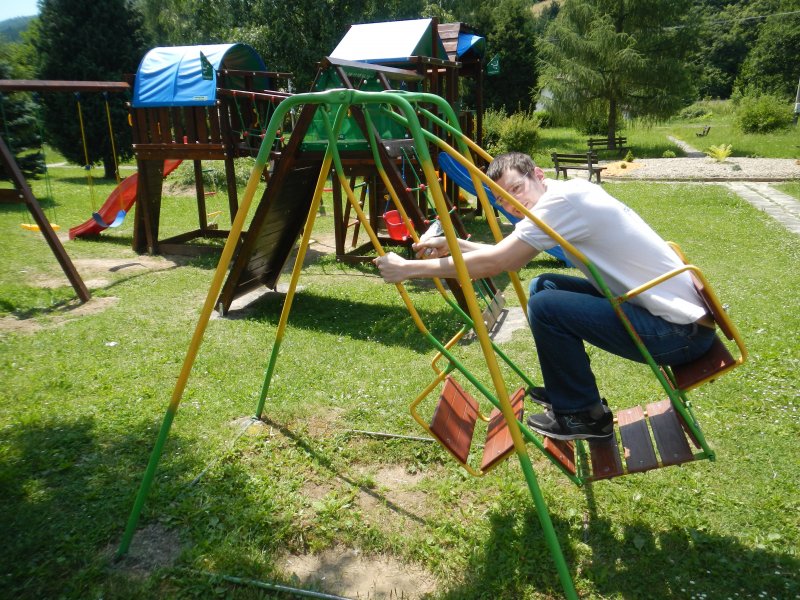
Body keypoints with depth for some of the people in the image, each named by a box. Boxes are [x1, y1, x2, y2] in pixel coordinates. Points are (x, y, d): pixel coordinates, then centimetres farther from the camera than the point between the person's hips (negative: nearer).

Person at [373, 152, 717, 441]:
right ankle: (563, 392, 21)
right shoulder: (564, 201, 10)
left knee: (545, 307, -19)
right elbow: (507, 258, 16)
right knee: (544, 286, 10)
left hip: (683, 330, -10)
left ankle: (583, 415, 2)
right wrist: (453, 244, 6)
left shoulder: (565, 197, -19)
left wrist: (408, 269, -17)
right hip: (656, 305, 10)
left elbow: (493, 264, -23)